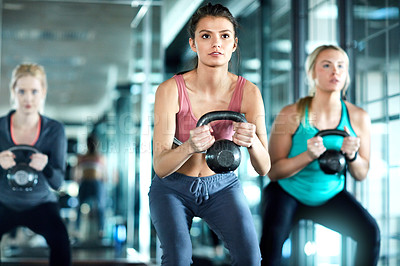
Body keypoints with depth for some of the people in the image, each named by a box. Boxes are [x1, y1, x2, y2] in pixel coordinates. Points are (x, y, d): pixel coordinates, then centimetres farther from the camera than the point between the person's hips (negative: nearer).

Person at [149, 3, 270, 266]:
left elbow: (264, 168, -15)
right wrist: (189, 147, -43)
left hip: (222, 186, 2)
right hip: (173, 187, -1)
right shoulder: (171, 90, -20)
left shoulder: (248, 92, -14)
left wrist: (252, 142, -37)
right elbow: (159, 167, -22)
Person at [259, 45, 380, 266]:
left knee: (370, 231, -18)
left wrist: (352, 156, -23)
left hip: (331, 196, 3)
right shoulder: (291, 115, -17)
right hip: (288, 193, -3)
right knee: (272, 237, -29)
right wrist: (308, 156, -31)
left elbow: (361, 175, -1)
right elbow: (273, 171, -16)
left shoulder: (358, 117, -8)